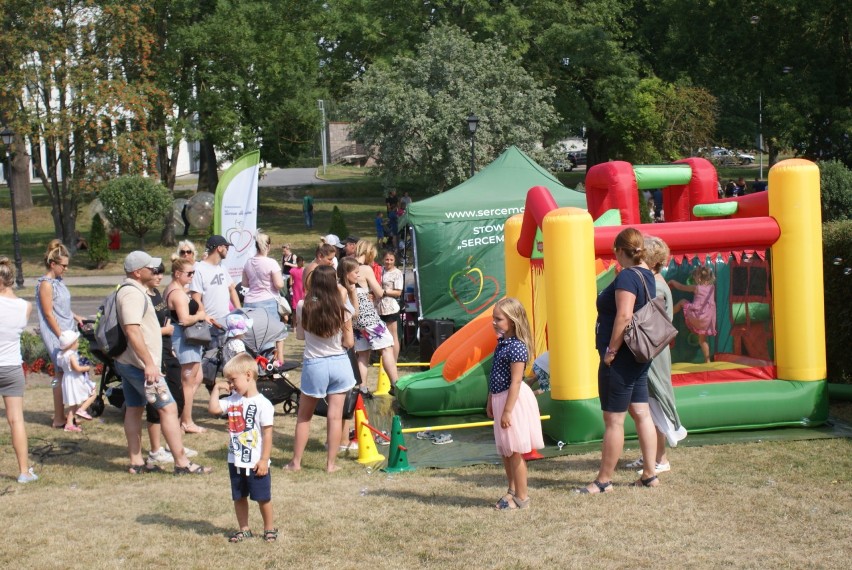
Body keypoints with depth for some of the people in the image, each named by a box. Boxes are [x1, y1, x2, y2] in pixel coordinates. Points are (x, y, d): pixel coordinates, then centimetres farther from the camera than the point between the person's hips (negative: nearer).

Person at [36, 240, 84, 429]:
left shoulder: (58, 281, 12)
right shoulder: (46, 284, -13)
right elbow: (49, 314, -15)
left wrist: (75, 317, 12)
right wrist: (62, 337, -16)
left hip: (66, 333, 8)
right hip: (55, 335, -8)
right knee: (61, 374, -7)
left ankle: (62, 414, 17)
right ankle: (59, 419, -1)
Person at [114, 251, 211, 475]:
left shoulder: (130, 291, 15)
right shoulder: (133, 294, -19)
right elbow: (132, 330, -28)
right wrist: (149, 363, -30)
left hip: (126, 362, 11)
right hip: (140, 364, -11)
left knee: (134, 409, 12)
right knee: (168, 407, -8)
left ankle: (136, 462, 17)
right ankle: (181, 463, -7)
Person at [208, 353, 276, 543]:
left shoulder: (262, 404, -15)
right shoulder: (232, 400, 4)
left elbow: (267, 433, -15)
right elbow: (213, 408, -3)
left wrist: (264, 460, -16)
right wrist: (217, 388, -4)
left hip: (256, 463, -6)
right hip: (236, 460, 6)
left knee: (263, 498, 5)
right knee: (238, 497, 14)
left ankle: (269, 529, 21)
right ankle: (244, 529, 27)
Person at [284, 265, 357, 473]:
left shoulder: (303, 307, -9)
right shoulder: (342, 309, -10)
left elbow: (300, 335, 3)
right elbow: (349, 342, -3)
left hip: (314, 365, 0)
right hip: (339, 364, 0)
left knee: (304, 416, 14)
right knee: (335, 416, 6)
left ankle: (296, 462, 18)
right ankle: (331, 464, 10)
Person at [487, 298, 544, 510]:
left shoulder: (516, 347, -19)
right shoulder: (501, 342, 11)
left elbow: (515, 381, -21)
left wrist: (507, 411, -22)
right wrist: (491, 402, 20)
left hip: (514, 400, -10)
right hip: (501, 399, 10)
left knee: (514, 451, -2)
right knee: (505, 451, 18)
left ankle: (521, 498, 7)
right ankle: (512, 490, 32)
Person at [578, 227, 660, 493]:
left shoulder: (627, 276, -17)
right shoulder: (647, 275, 12)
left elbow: (624, 316, -25)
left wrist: (611, 350, -19)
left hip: (621, 359, -10)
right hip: (639, 357, 10)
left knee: (613, 420, -3)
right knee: (641, 413, 12)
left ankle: (604, 481, 3)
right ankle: (650, 474, 16)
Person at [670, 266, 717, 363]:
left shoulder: (696, 288, -7)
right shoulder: (712, 287, 7)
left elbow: (681, 287, 5)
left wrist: (673, 282, 24)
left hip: (697, 315, -5)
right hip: (708, 319, 5)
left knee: (682, 302, 15)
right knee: (702, 340, 16)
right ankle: (707, 360, 11)